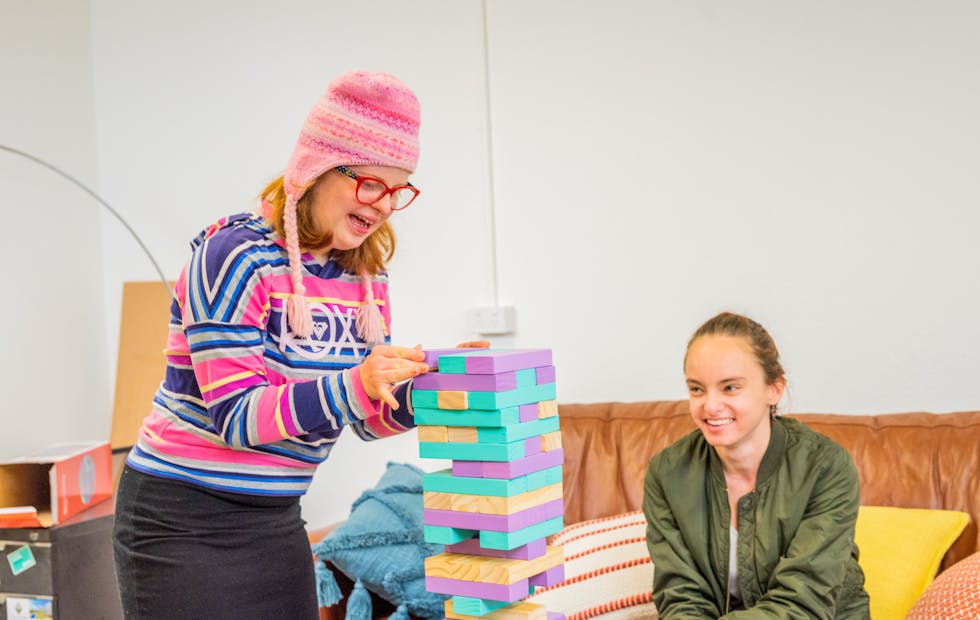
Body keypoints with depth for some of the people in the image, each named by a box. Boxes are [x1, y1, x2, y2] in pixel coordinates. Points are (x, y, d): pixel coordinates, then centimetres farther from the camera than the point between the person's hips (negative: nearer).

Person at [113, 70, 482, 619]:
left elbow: (371, 416, 8)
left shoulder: (365, 274, 5)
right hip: (186, 522, -7)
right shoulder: (235, 256, -17)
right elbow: (235, 416, -22)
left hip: (278, 521, 7)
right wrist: (353, 386, -34)